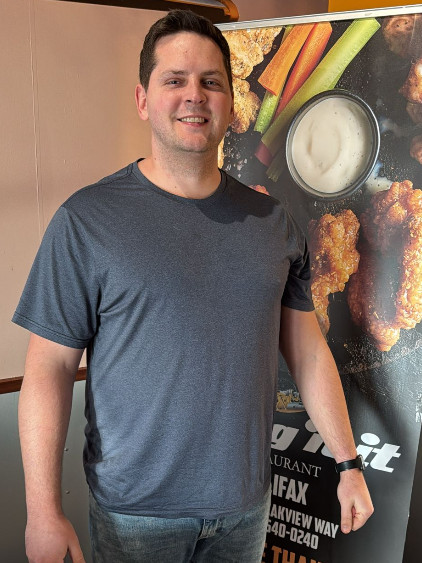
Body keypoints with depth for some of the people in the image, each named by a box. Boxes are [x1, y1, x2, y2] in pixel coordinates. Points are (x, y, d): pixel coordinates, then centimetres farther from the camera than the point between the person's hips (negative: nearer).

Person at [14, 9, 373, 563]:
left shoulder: (273, 220, 1)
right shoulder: (87, 220, -11)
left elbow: (308, 351, 4)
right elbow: (49, 368, -11)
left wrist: (348, 463, 5)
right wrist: (44, 512, -14)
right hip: (136, 513, -3)